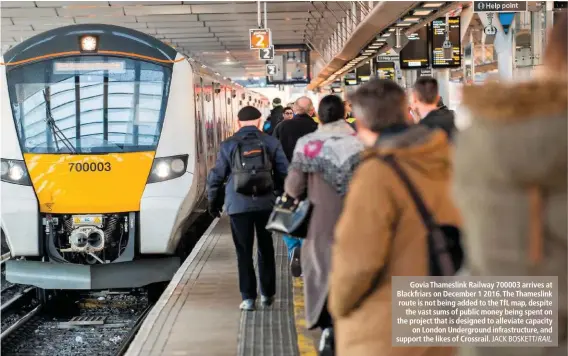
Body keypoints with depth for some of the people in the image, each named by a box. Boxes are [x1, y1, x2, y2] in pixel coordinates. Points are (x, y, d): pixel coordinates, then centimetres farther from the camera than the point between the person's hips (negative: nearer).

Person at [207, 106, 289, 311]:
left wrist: (213, 201, 12)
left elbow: (216, 175, 1)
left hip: (238, 206, -1)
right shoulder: (271, 143, 2)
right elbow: (284, 172, 1)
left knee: (244, 252, 4)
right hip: (266, 204, 1)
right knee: (266, 249, 15)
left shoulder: (228, 145, 0)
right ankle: (267, 294, 21)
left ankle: (248, 298, 2)